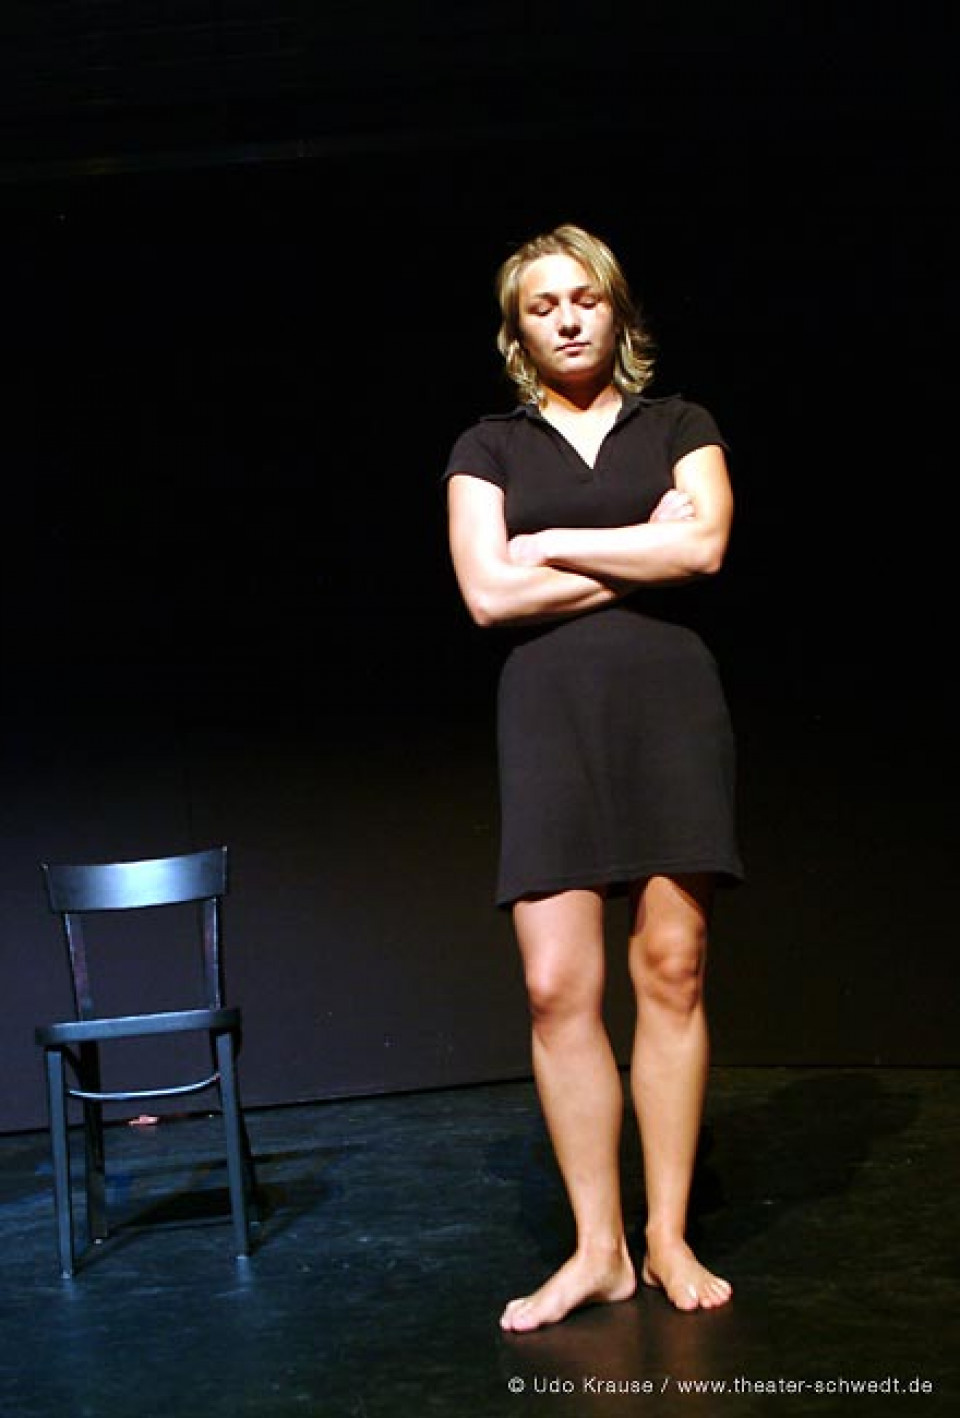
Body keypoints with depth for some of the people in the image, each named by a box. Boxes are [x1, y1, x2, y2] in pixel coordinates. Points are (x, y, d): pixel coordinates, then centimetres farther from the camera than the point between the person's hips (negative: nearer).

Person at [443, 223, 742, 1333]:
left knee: (672, 969, -3)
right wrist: (638, 557, -2)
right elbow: (487, 593, -2)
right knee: (557, 987, -7)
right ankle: (597, 1250, 2)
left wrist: (551, 546, -3)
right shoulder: (488, 447, 12)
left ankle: (669, 1238, 6)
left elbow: (702, 546, -6)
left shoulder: (678, 428, 12)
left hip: (669, 699, 0)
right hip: (548, 711, 0)